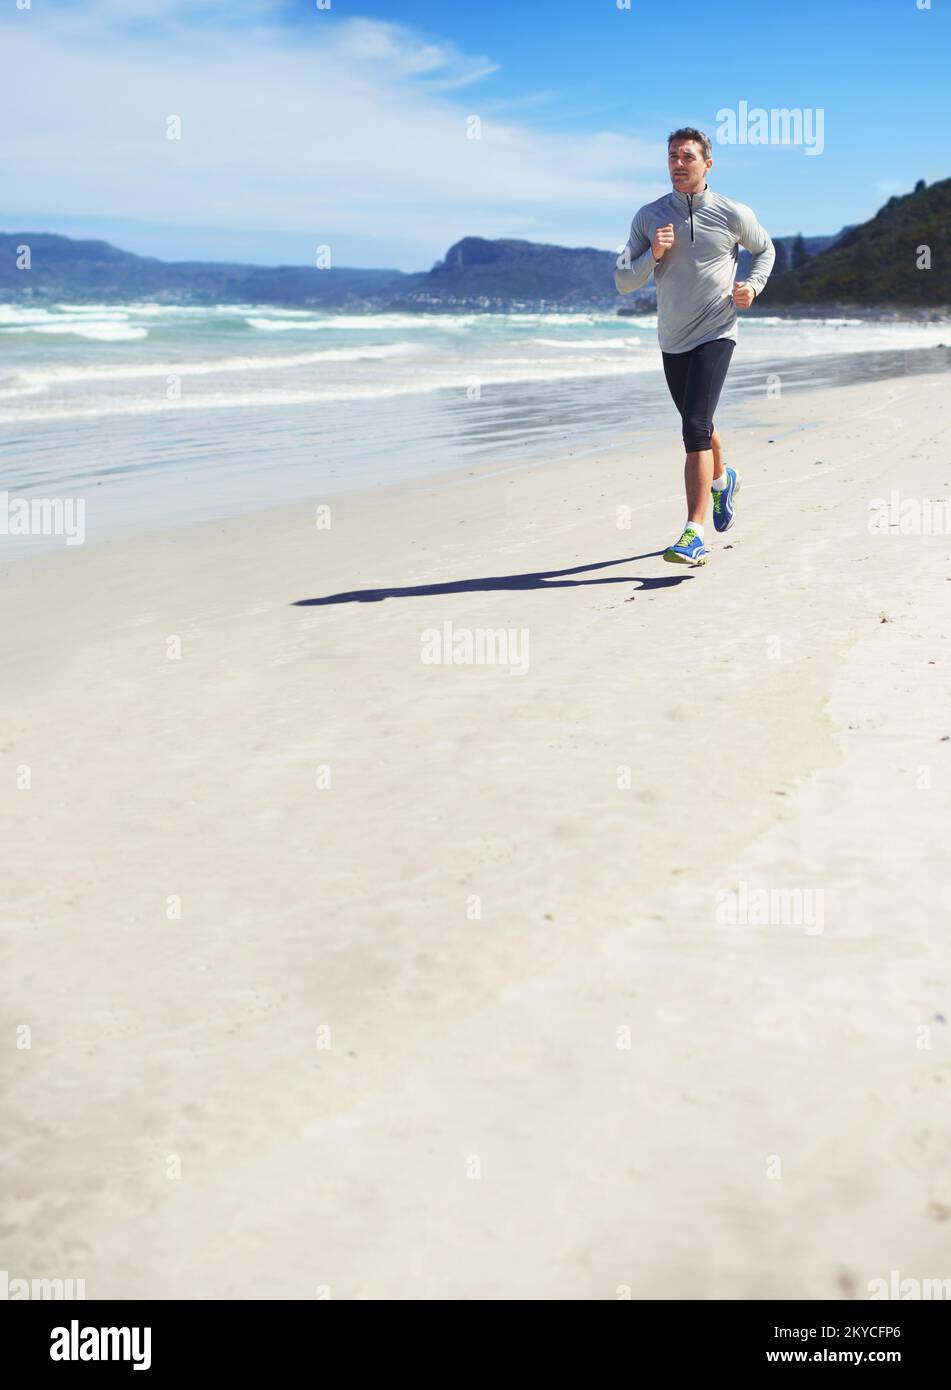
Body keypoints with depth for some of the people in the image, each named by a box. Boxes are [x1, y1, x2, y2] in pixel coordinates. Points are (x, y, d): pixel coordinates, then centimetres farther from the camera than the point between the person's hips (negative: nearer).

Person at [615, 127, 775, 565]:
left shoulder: (733, 214, -4)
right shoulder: (648, 217, 0)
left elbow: (765, 250, 16)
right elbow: (623, 282, -2)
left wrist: (753, 285, -3)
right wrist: (652, 256, -19)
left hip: (715, 335, -4)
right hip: (672, 340, 4)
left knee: (695, 428, -19)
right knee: (697, 425, 20)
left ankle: (694, 536, -22)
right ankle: (722, 479, 53)